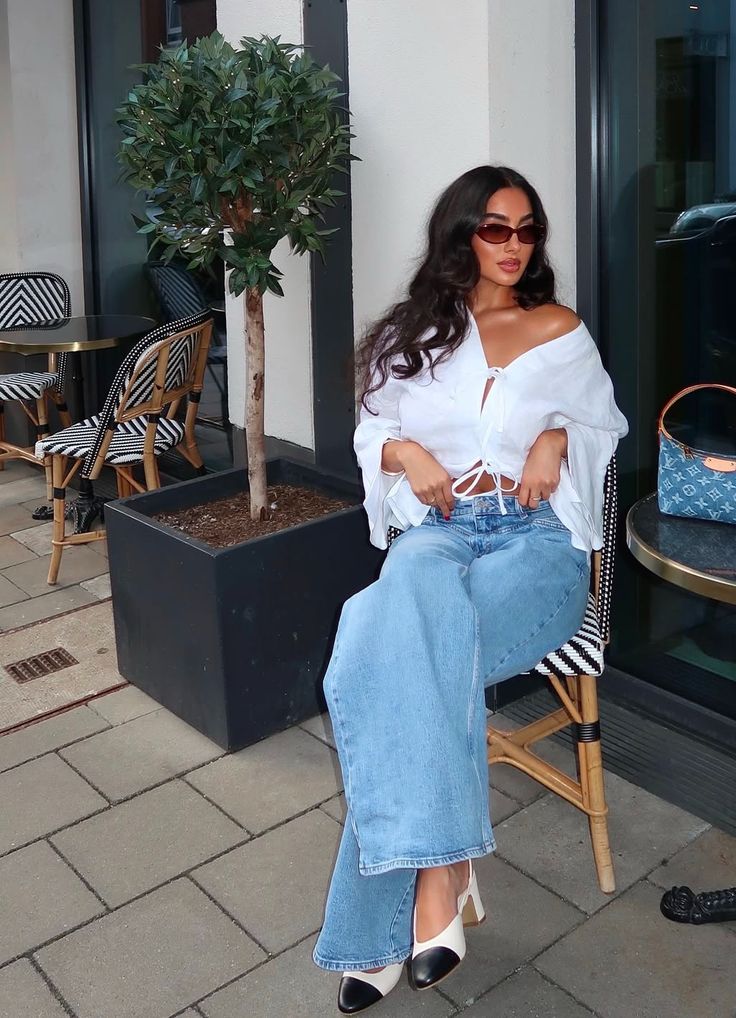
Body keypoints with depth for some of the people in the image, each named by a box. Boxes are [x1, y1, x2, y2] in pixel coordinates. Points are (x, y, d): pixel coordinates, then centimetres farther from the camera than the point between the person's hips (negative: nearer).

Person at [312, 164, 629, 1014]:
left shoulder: (558, 330, 13)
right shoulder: (411, 333, 15)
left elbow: (606, 423, 20)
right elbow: (370, 430, 19)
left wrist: (558, 440, -2)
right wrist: (404, 451, -4)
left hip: (537, 537, -1)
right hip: (438, 529, 2)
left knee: (406, 644, -33)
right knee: (420, 598, -39)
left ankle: (385, 923, -27)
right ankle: (443, 874, -36)